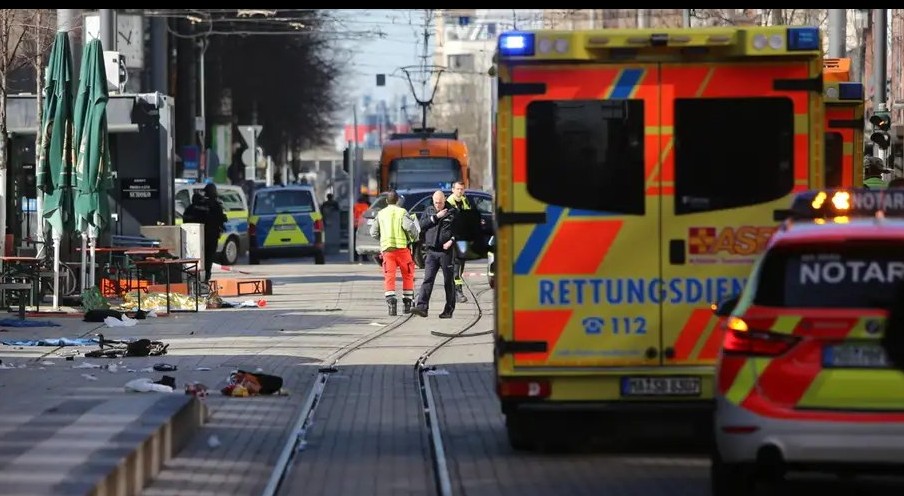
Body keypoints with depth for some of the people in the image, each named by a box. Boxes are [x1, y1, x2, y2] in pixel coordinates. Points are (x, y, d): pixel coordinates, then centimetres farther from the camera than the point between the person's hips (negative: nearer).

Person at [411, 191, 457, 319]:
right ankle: (422, 307, -15)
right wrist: (436, 217, -7)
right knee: (428, 279, -8)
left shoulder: (452, 212, 2)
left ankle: (449, 310, 11)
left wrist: (451, 241, -14)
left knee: (449, 281, 4)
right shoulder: (428, 211, 12)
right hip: (431, 251, 2)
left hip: (446, 252, -2)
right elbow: (422, 225, 0)